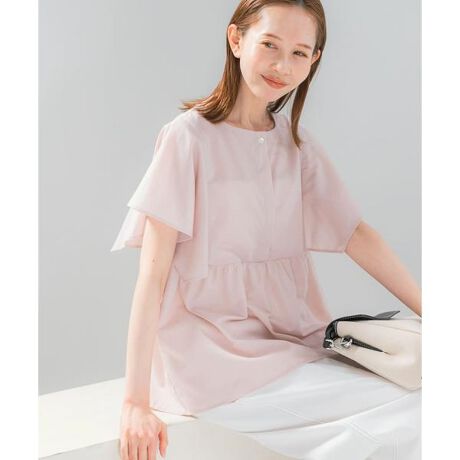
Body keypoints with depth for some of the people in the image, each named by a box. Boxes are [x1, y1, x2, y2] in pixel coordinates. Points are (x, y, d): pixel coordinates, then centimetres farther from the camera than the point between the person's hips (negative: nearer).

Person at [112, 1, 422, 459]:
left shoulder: (296, 142, 10)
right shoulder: (189, 137, -9)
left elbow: (356, 235, 7)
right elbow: (153, 272, -13)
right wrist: (136, 402, -16)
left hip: (294, 341, 6)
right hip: (212, 354, -6)